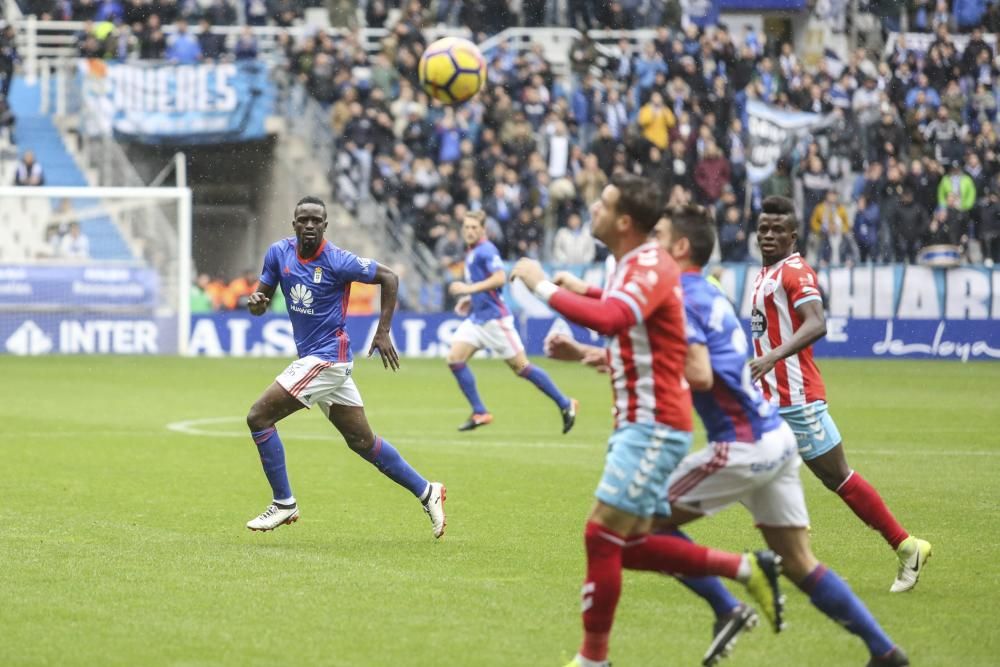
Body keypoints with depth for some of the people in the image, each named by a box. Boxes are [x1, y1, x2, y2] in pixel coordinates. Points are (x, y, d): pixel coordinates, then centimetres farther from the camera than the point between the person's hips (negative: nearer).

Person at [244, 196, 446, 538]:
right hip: (311, 357, 7)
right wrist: (255, 301, -16)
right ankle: (427, 492, 24)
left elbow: (388, 277, -7)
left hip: (327, 358, -7)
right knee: (363, 441, 13)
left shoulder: (338, 261, -16)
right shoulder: (279, 253, 2)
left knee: (259, 417, -11)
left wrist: (383, 332, -9)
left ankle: (284, 503, -1)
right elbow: (262, 299, 9)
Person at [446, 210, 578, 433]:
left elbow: (500, 278, -27)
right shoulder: (471, 253, 14)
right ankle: (479, 412, 0)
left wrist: (470, 289, -29)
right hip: (476, 318, 9)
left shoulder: (486, 251, -13)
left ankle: (565, 404, 7)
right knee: (454, 358, -5)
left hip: (494, 318, -9)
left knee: (521, 366, -4)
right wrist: (469, 299, 16)